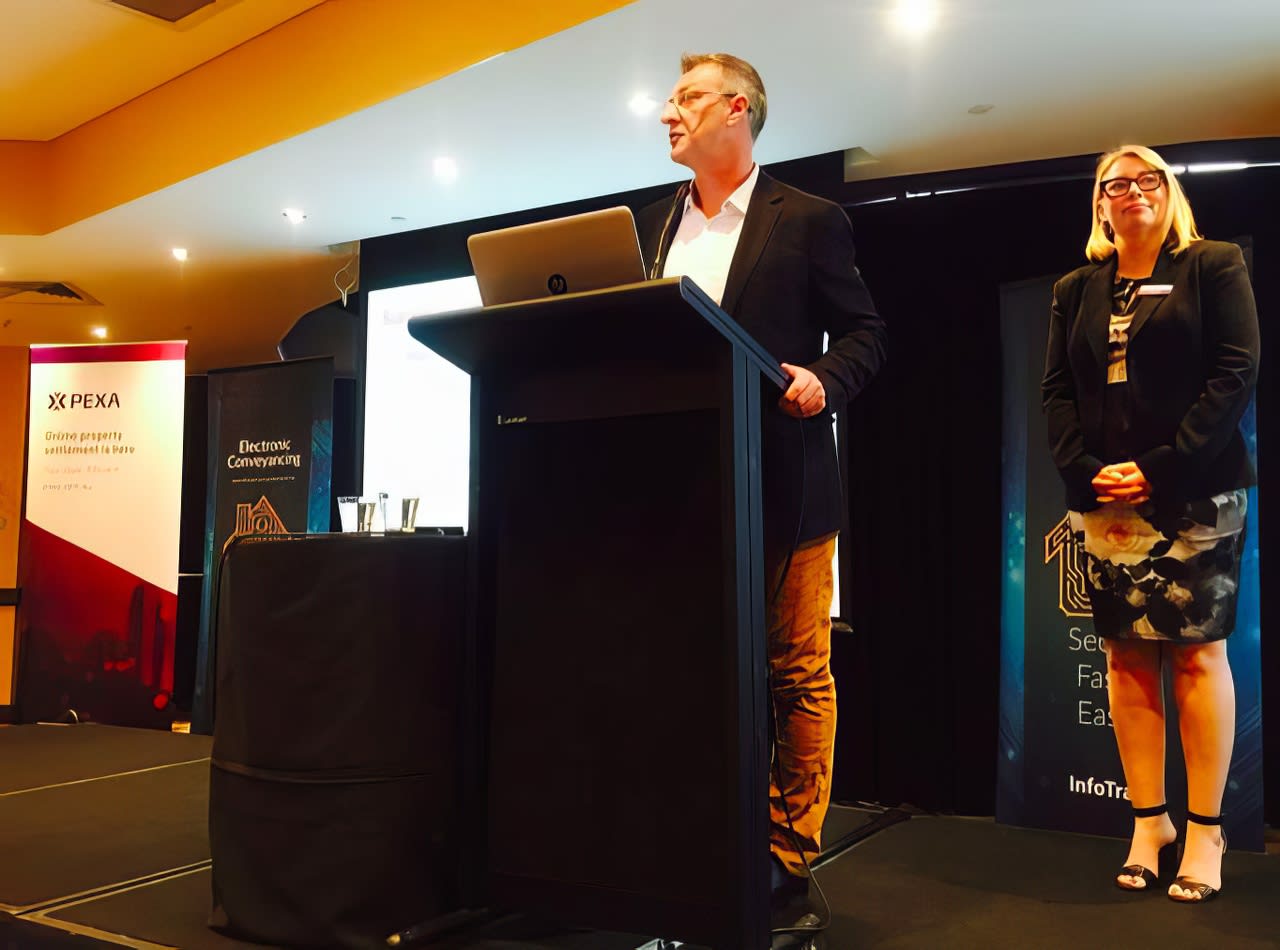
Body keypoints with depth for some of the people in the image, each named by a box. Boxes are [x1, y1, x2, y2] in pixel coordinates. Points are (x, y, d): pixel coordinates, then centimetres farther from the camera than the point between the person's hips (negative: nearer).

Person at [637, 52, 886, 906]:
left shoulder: (810, 220, 1)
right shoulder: (654, 226, 17)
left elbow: (865, 332, 1)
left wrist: (824, 381, -18)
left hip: (781, 484, -4)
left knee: (797, 674, 3)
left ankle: (789, 856, 14)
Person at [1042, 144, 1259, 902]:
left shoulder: (1214, 267, 5)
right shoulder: (1076, 291, 16)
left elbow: (1236, 373, -6)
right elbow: (1058, 391, 10)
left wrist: (1161, 467, -15)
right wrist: (1086, 470, -7)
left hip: (1195, 492, -3)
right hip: (1105, 499, 4)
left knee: (1198, 652, -3)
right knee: (1128, 656, 3)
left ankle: (1206, 829, 7)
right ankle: (1149, 820, 12)